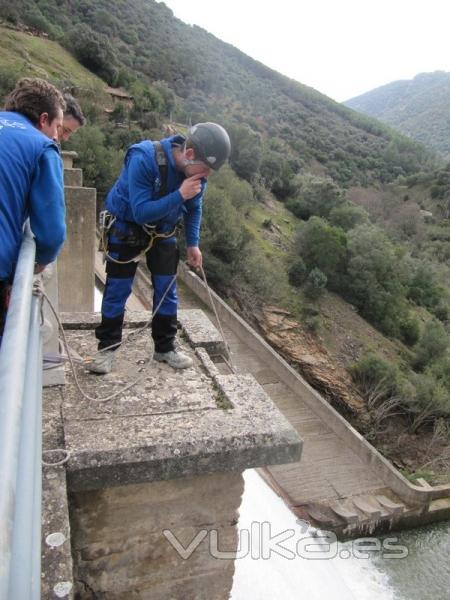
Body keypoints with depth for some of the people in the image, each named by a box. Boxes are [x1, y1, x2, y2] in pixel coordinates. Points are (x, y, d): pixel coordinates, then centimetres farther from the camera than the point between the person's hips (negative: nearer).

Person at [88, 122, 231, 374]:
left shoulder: (195, 170, -15)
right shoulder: (144, 160, -34)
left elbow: (194, 208, 2)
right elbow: (141, 212, -35)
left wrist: (193, 244, -3)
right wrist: (179, 195, -40)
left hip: (163, 230, 5)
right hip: (127, 226, -4)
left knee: (166, 289, 4)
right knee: (118, 289, 1)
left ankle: (165, 347, 18)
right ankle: (107, 346, 16)